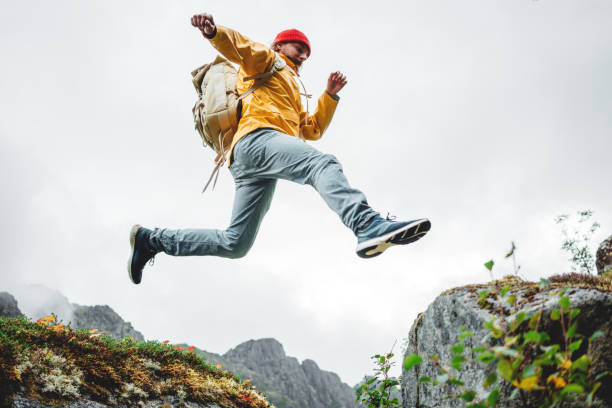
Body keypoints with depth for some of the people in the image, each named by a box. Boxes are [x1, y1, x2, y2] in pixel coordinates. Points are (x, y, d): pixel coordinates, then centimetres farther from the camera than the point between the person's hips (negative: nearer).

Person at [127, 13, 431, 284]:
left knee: (234, 244, 0)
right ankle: (369, 226, -56)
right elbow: (238, 46, -1)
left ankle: (151, 240, 7)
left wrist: (330, 95, 28)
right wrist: (214, 31, -22)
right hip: (257, 137, -8)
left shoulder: (292, 101, 43)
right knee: (322, 163, -32)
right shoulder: (267, 60, 20)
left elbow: (313, 130, 37)